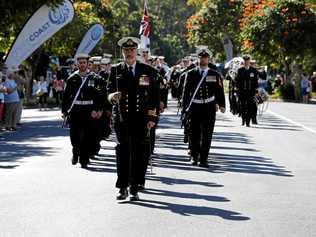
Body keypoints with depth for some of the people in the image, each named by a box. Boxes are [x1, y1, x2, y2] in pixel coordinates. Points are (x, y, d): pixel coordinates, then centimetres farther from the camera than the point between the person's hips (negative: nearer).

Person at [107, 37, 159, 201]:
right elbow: (109, 92, 6)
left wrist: (151, 118, 0)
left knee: (139, 154, 0)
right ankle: (123, 188, 2)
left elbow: (154, 96, 7)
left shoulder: (148, 71, 7)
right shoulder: (115, 70, 8)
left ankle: (134, 189, 6)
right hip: (121, 118, 0)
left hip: (141, 118, 0)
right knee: (123, 153, -3)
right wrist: (113, 96, -19)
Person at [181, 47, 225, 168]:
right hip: (195, 107, 0)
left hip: (209, 108, 0)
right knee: (194, 134, 5)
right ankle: (195, 157, 22)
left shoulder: (215, 75, 7)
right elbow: (186, 91, 6)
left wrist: (221, 105, -2)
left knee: (207, 135, -2)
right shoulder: (191, 74, 6)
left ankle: (203, 159, 2)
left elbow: (220, 91, 6)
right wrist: (185, 107, 2)